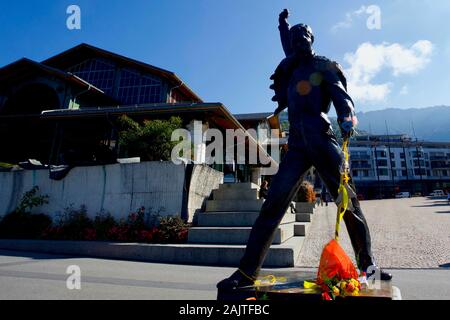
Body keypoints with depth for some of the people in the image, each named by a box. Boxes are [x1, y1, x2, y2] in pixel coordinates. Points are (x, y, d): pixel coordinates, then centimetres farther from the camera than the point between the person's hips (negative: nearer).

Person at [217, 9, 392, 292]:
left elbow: (342, 97, -5)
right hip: (297, 146, 3)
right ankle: (248, 271, -12)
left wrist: (346, 118, -26)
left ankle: (367, 264, 18)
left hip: (323, 142, -2)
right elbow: (289, 47, 46)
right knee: (273, 205, -11)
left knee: (349, 204, -1)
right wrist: (283, 23, 60)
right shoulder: (291, 67, 22)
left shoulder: (323, 67, 10)